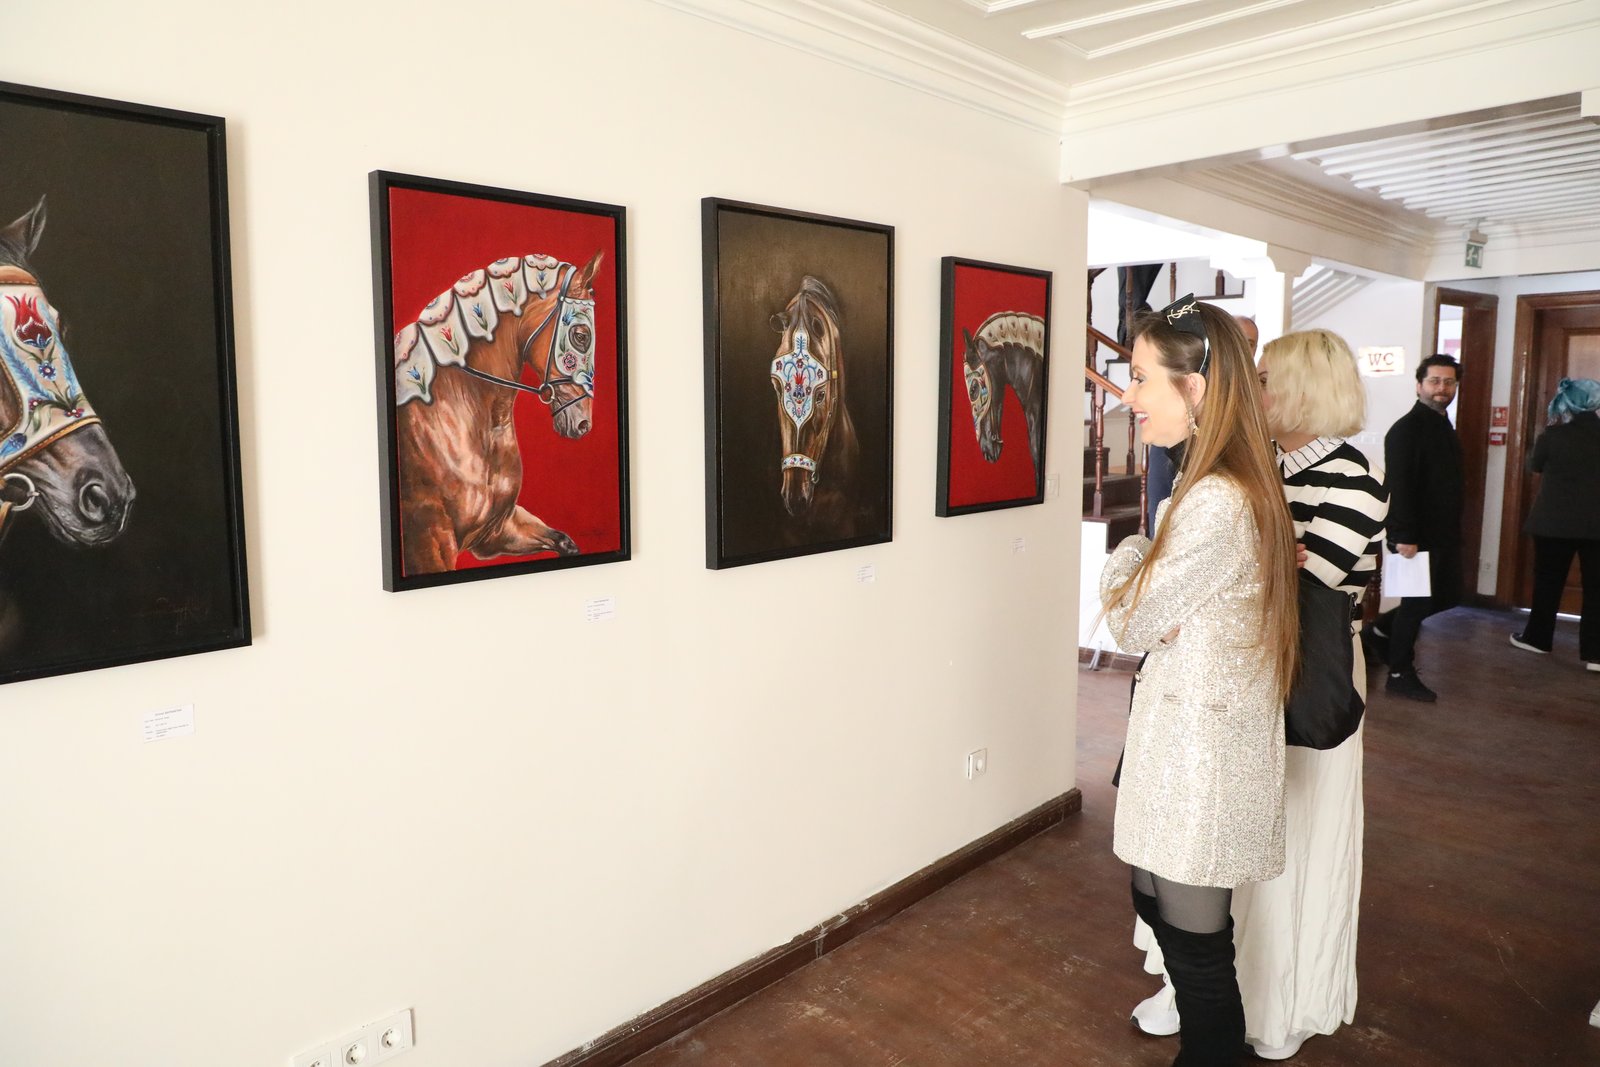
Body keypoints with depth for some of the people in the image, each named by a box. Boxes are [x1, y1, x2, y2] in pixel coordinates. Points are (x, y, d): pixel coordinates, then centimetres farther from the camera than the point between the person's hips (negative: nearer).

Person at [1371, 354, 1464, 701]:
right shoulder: (1407, 428, -13)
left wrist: (1453, 531, 15)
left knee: (1448, 598, 12)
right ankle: (1400, 675, 13)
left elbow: (1450, 482, 19)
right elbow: (1399, 486, -20)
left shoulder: (1444, 427, 15)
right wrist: (1403, 536, -24)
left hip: (1443, 535, 9)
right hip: (1417, 537, -9)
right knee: (1417, 603, 0)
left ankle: (1384, 629, 30)